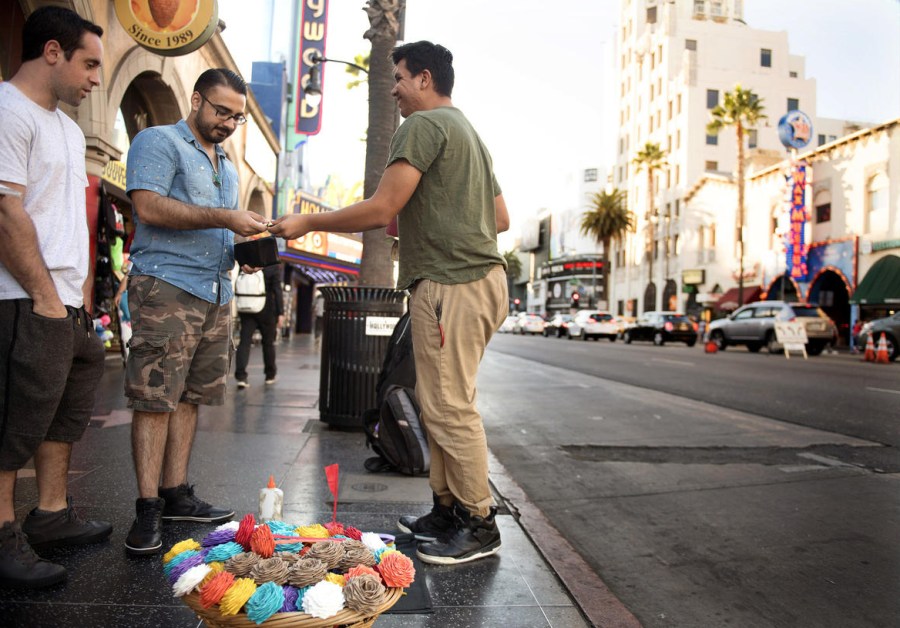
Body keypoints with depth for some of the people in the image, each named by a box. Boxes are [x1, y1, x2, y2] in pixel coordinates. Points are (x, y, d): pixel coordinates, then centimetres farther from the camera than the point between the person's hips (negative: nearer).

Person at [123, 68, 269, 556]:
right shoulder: (159, 141, 0)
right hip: (166, 285, -8)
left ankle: (175, 494, 16)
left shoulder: (226, 165, 25)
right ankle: (148, 507, -2)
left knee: (188, 397, 9)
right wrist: (225, 218, -16)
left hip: (216, 293, 8)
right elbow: (148, 206, -15)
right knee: (154, 398, -8)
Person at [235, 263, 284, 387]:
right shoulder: (275, 266, -8)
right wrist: (280, 313, -11)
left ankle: (241, 376, -11)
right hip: (266, 309, -3)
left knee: (245, 342, 0)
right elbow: (277, 290, -12)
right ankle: (270, 375, 23)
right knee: (268, 342, 11)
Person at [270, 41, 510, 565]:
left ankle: (480, 525, 5)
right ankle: (448, 511, 21)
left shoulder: (424, 125, -6)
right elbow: (501, 219, 25)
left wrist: (307, 222, -4)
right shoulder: (470, 133, 25)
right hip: (482, 275, 10)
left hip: (451, 284, -10)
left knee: (450, 407, -5)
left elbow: (381, 210, -14)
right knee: (441, 404, 13)